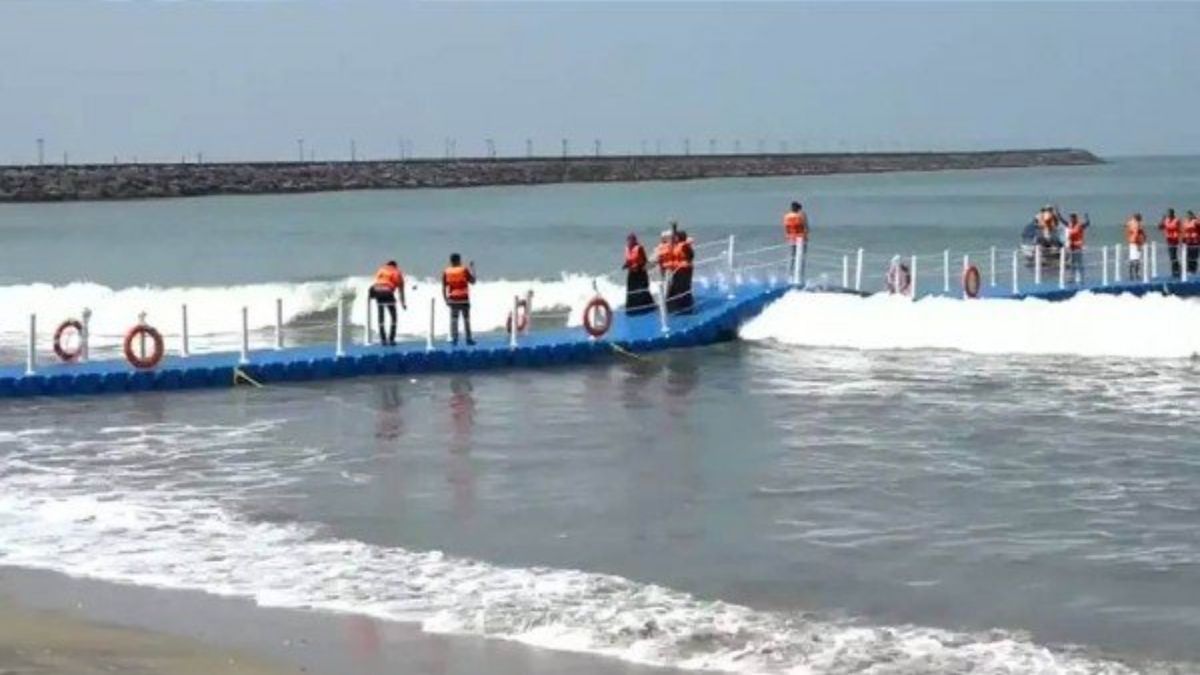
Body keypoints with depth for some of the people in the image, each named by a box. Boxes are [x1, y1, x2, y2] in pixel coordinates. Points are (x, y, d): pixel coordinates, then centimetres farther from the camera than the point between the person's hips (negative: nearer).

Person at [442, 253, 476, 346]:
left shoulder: (446, 272, 2)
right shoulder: (464, 270, -6)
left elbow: (444, 288, 3)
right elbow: (472, 281, 2)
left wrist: (445, 299, 10)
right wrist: (472, 269, 13)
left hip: (452, 299, 2)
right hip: (464, 299, -2)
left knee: (454, 319, 4)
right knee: (466, 319, 5)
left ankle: (454, 339, -1)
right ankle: (468, 339, 6)